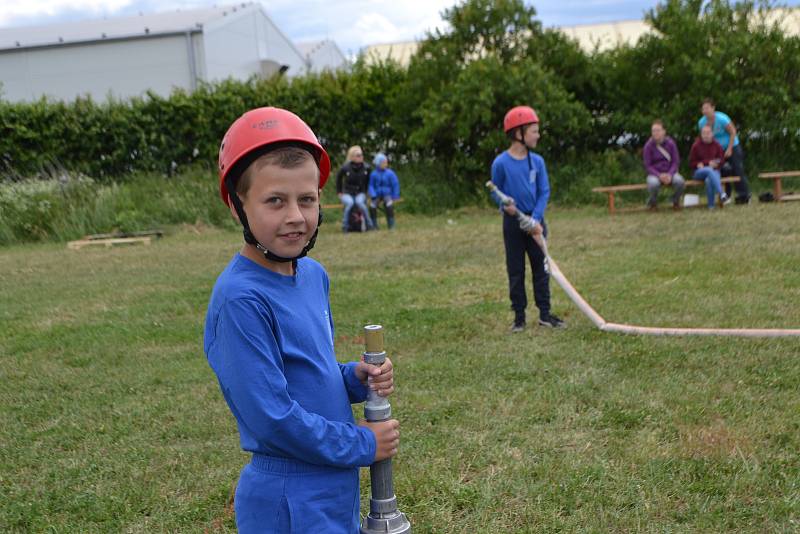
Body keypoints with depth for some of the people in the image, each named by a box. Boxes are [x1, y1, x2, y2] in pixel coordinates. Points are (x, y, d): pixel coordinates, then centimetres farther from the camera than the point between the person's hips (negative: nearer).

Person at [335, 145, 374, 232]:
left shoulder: (366, 168, -6)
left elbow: (368, 180, 13)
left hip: (360, 193, 1)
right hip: (347, 194, -1)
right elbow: (338, 178, 8)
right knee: (350, 203, -34)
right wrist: (339, 192, 7)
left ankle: (369, 225, -24)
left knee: (359, 202, -33)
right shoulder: (345, 168, -10)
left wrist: (365, 191, 8)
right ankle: (345, 226, -24)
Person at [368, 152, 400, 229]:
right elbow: (371, 185, 1)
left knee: (389, 205, -28)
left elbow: (395, 185, -1)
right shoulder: (373, 174, -4)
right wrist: (373, 196, -14)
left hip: (387, 194, -1)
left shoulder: (390, 173, -6)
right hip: (377, 195, 1)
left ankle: (391, 225, -15)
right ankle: (374, 225, -5)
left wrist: (395, 196, -5)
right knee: (372, 206, -22)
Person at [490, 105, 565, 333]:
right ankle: (519, 316, 15)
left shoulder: (537, 161, -2)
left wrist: (536, 219, -13)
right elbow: (496, 193, 0)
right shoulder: (501, 163, -11)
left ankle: (545, 313, 17)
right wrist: (504, 205, -22)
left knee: (541, 267, 7)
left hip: (535, 221, 3)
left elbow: (544, 192, -2)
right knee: (515, 271, 6)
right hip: (513, 222, -3)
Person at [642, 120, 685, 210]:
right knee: (653, 183, -37)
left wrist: (670, 175, -19)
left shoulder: (671, 143, -2)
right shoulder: (648, 146, -6)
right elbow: (648, 166, -5)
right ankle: (653, 202, -3)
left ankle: (676, 201, 1)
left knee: (680, 181, -32)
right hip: (655, 174, -1)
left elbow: (676, 162, -1)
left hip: (670, 173, 2)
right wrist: (659, 175, -21)